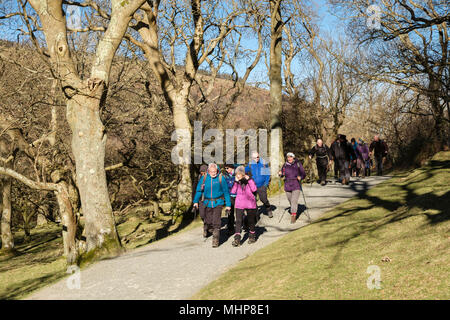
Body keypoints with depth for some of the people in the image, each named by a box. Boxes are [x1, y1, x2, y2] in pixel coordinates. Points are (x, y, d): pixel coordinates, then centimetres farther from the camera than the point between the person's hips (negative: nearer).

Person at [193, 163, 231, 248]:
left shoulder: (221, 179, -5)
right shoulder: (204, 178, -1)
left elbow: (226, 192, 0)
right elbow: (199, 190, 7)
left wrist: (228, 204, 0)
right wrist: (196, 201, -1)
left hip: (218, 203, -2)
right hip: (207, 203, 2)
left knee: (216, 222, -10)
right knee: (208, 221, 8)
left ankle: (215, 240, -2)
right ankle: (206, 228, 44)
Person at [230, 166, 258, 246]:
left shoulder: (249, 180, -3)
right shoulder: (236, 181, 2)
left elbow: (254, 189, -18)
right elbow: (233, 191, -9)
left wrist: (249, 179, -18)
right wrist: (236, 182, -15)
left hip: (250, 204, -1)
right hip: (239, 204, 1)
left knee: (251, 220, 11)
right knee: (238, 221, -8)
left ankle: (252, 236, 31)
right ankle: (237, 239, -9)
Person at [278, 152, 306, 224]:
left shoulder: (298, 164, -4)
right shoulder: (285, 165, 4)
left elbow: (303, 174, 1)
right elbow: (282, 175, 13)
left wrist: (300, 177, -19)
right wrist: (280, 174, -9)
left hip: (296, 186, -3)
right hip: (287, 186, 3)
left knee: (294, 201, -13)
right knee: (290, 201, 14)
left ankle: (293, 215, -11)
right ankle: (293, 212, 37)